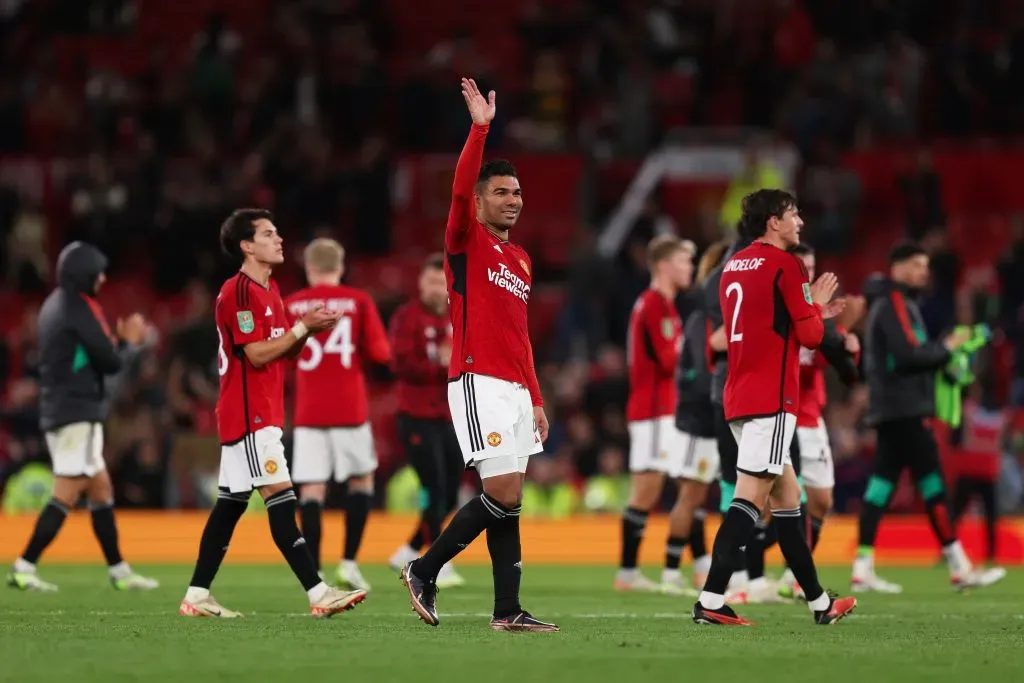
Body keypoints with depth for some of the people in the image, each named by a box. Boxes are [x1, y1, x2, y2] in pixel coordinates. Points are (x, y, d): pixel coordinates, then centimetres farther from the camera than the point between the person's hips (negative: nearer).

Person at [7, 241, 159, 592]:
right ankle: (23, 568, -16)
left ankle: (119, 571, 17)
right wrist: (130, 343, 6)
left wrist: (120, 338, 14)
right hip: (78, 414, -10)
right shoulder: (79, 308, -14)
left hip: (58, 412, 10)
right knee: (66, 494, -11)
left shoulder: (55, 305, 15)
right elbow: (112, 363, -13)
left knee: (101, 490, 14)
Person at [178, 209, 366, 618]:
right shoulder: (238, 292, -13)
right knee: (280, 497, -14)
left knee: (231, 503, 10)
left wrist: (308, 330, 2)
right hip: (249, 414, -10)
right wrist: (303, 326, -14)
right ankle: (318, 594, -19)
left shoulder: (268, 290, 17)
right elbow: (258, 354, -19)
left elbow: (284, 351, 20)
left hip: (262, 414, 10)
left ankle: (196, 597, 13)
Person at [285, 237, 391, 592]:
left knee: (311, 489, -1)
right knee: (362, 478, 16)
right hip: (349, 409, -1)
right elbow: (380, 352, -4)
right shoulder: (358, 301, 0)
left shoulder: (290, 305, 4)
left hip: (308, 413, 1)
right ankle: (348, 562, 8)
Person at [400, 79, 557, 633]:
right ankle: (423, 571, -1)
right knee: (503, 494, -14)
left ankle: (507, 611, 3)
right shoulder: (466, 241, -2)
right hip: (478, 383, -8)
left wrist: (536, 398, 19)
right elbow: (459, 191, -22)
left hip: (515, 388, 8)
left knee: (508, 500, 4)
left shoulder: (520, 260, 19)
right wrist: (480, 129, -28)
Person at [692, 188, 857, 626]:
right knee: (749, 499, -12)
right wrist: (816, 306, 11)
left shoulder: (733, 267, 16)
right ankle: (711, 602, -20)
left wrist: (811, 309, 24)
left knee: (787, 496, 14)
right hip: (771, 399, -9)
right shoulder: (785, 265, -9)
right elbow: (809, 335, -9)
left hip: (741, 397, 9)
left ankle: (819, 602, 21)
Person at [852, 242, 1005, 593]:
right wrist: (946, 347, -8)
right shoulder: (895, 304, -10)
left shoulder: (893, 304, 20)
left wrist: (941, 355, 5)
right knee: (932, 483, -8)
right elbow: (909, 353, -20)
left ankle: (863, 568, 3)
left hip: (893, 410, 10)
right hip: (904, 409, -10)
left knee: (881, 483, 6)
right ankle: (959, 567, -7)